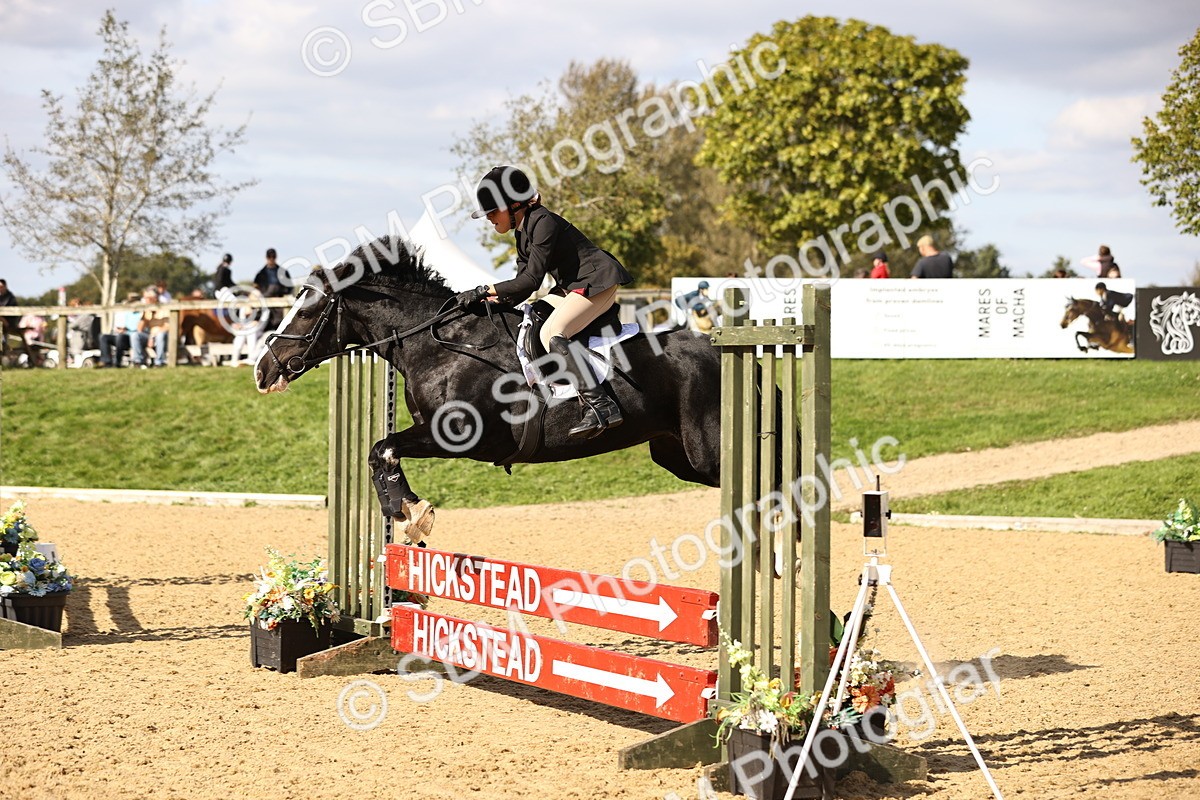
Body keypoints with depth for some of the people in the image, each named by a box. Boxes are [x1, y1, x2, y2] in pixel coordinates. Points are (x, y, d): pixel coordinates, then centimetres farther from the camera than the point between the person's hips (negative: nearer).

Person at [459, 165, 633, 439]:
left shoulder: (543, 222, -19)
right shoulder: (523, 233, 12)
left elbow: (531, 280, -23)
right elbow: (522, 289, 9)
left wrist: (482, 291, -21)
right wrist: (487, 301, -7)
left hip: (598, 281, -11)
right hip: (572, 286, 11)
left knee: (551, 333, -24)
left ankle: (601, 407, -29)